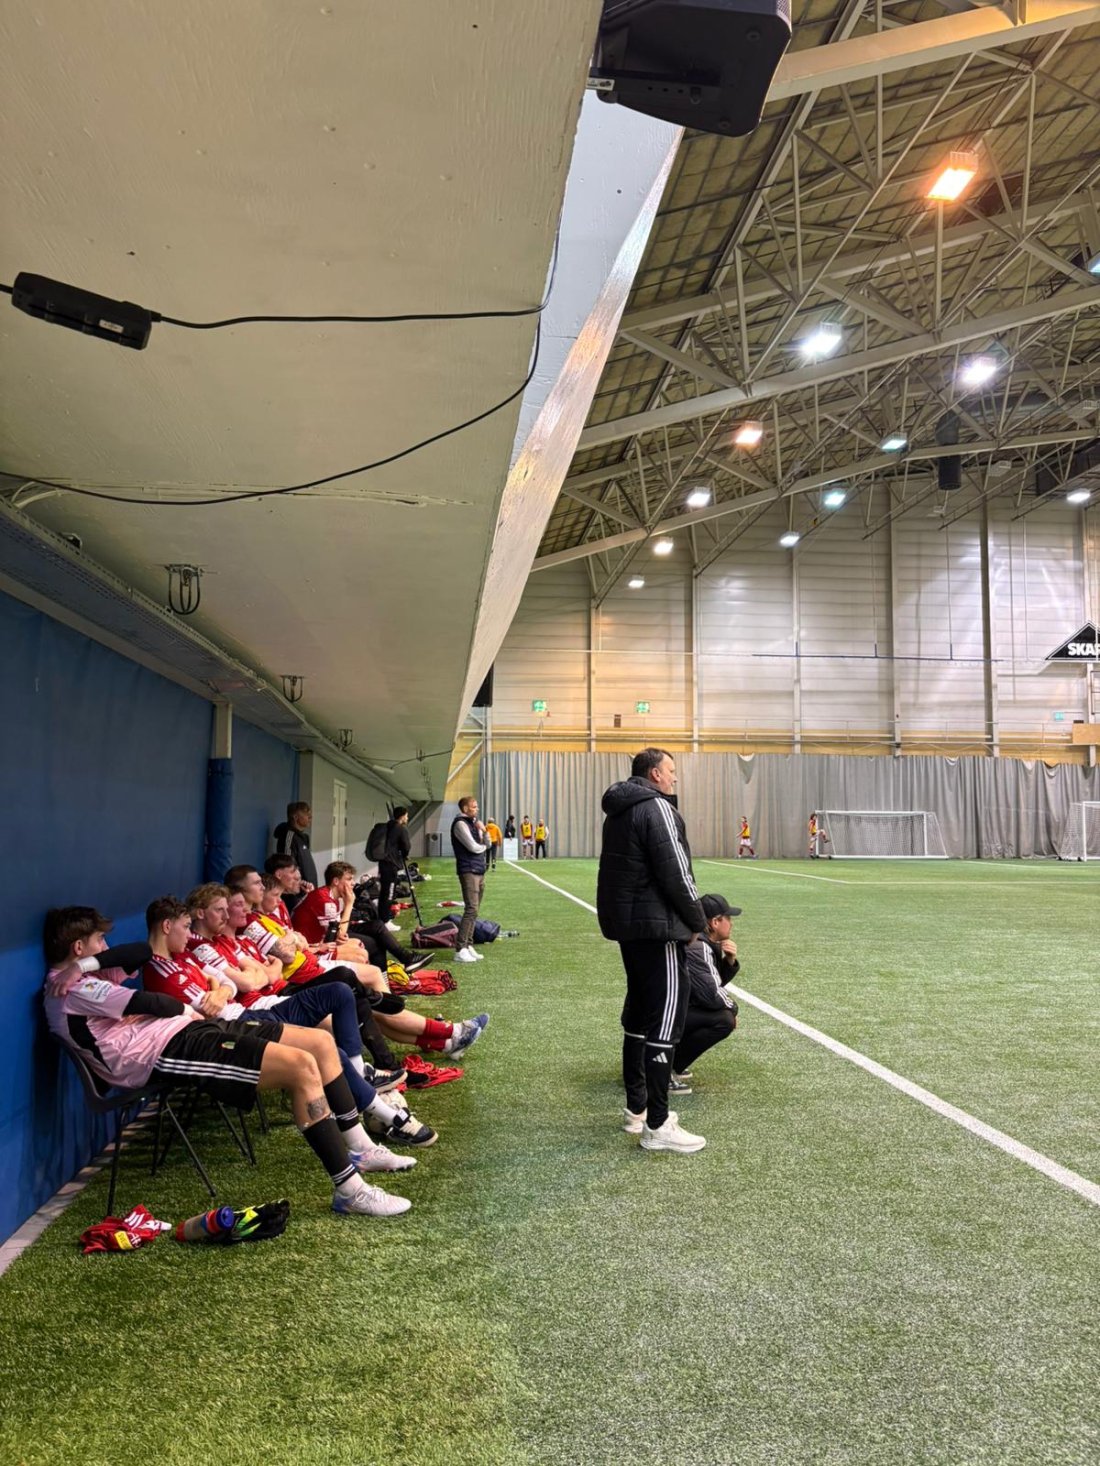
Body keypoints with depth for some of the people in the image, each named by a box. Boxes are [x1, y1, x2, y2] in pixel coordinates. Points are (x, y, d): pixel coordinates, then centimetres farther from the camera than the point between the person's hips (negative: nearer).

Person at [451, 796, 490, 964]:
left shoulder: (474, 822, 18)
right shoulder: (460, 823, -8)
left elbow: (487, 844, 15)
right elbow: (474, 847, -15)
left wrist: (483, 831, -2)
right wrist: (483, 846, 5)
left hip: (479, 871, 9)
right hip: (468, 871, -9)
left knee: (474, 911, 8)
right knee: (471, 910, -15)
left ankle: (468, 946, 12)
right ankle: (460, 950, -16)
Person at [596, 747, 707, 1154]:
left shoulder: (619, 809, 15)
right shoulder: (657, 808, -14)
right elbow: (675, 873, -18)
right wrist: (697, 921, -5)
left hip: (625, 923, 10)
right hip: (656, 926, -10)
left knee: (639, 1011, 17)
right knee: (666, 1017, -6)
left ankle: (636, 1109, 26)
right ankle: (657, 1126, -3)